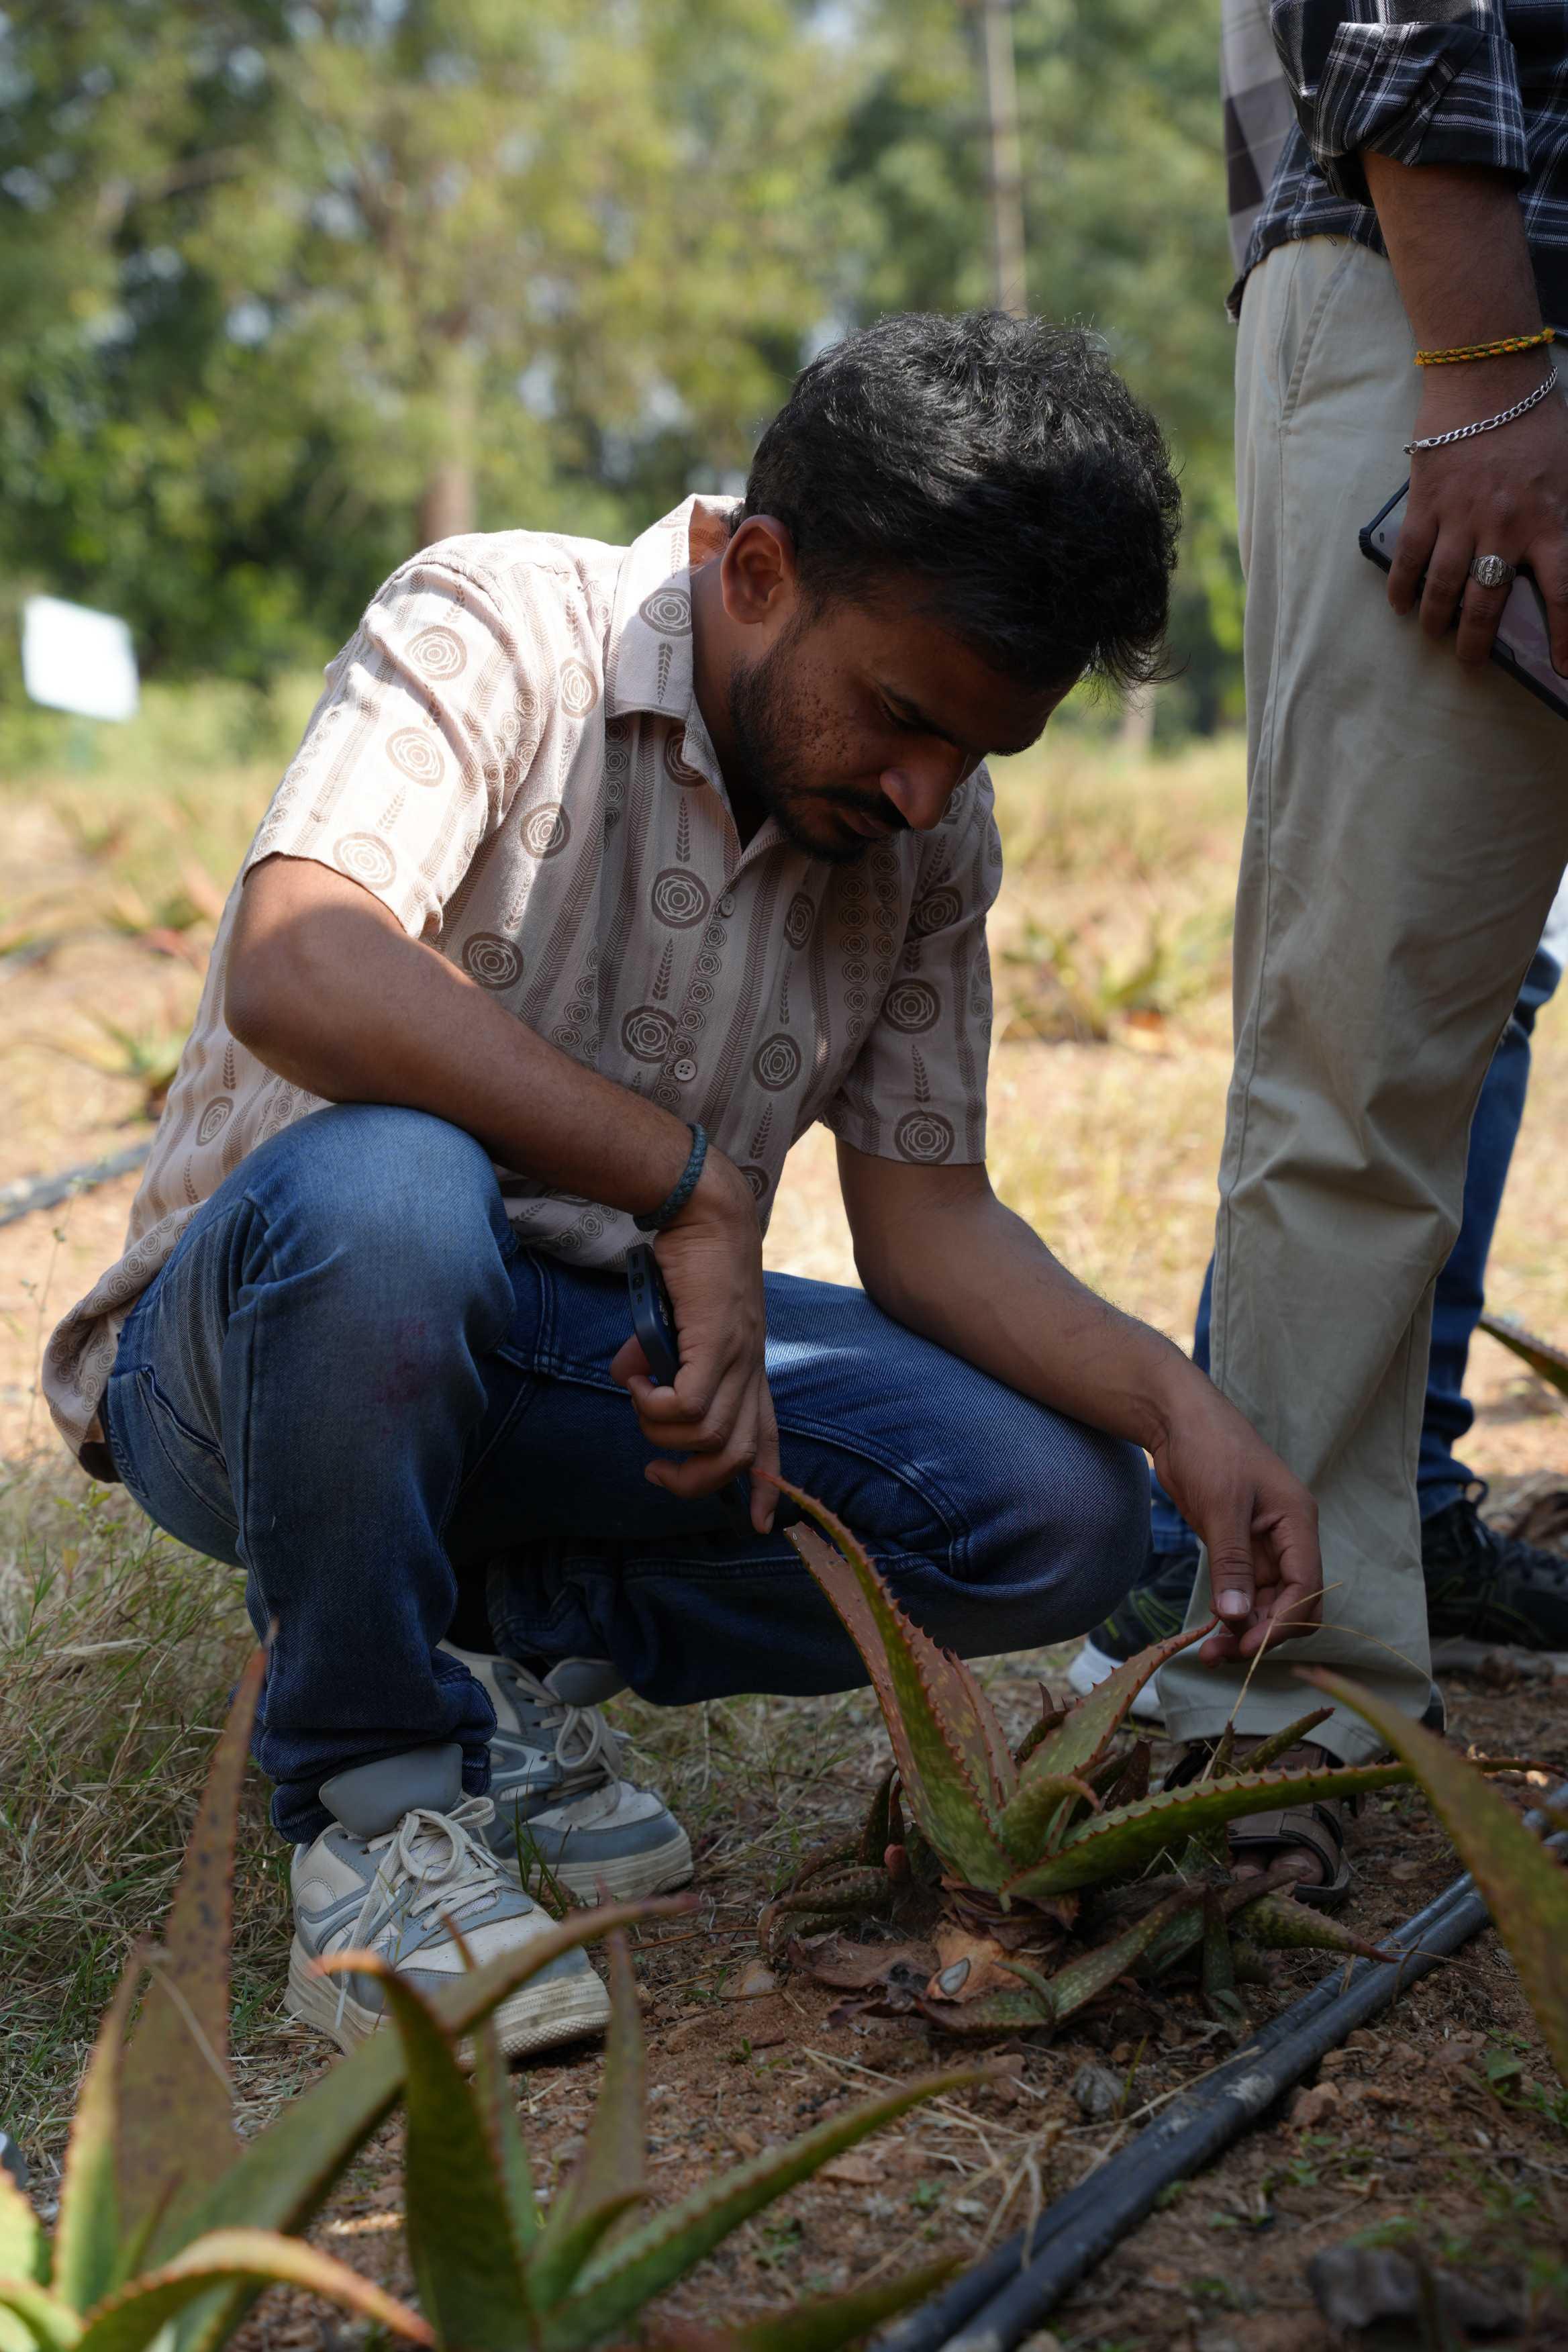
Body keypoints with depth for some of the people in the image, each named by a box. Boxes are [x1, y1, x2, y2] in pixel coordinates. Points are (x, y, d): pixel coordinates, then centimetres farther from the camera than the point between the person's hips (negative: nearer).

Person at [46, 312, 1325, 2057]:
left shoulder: (931, 838, 1)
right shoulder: (497, 630, -18)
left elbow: (926, 1216, 1)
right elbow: (297, 968, -35)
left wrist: (1176, 1406, -16)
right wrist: (694, 1186, -33)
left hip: (599, 1354, 5)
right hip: (261, 1327, -5)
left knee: (1059, 1515, -14)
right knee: (381, 1187, -40)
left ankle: (517, 1651, 5)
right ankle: (375, 1788, -15)